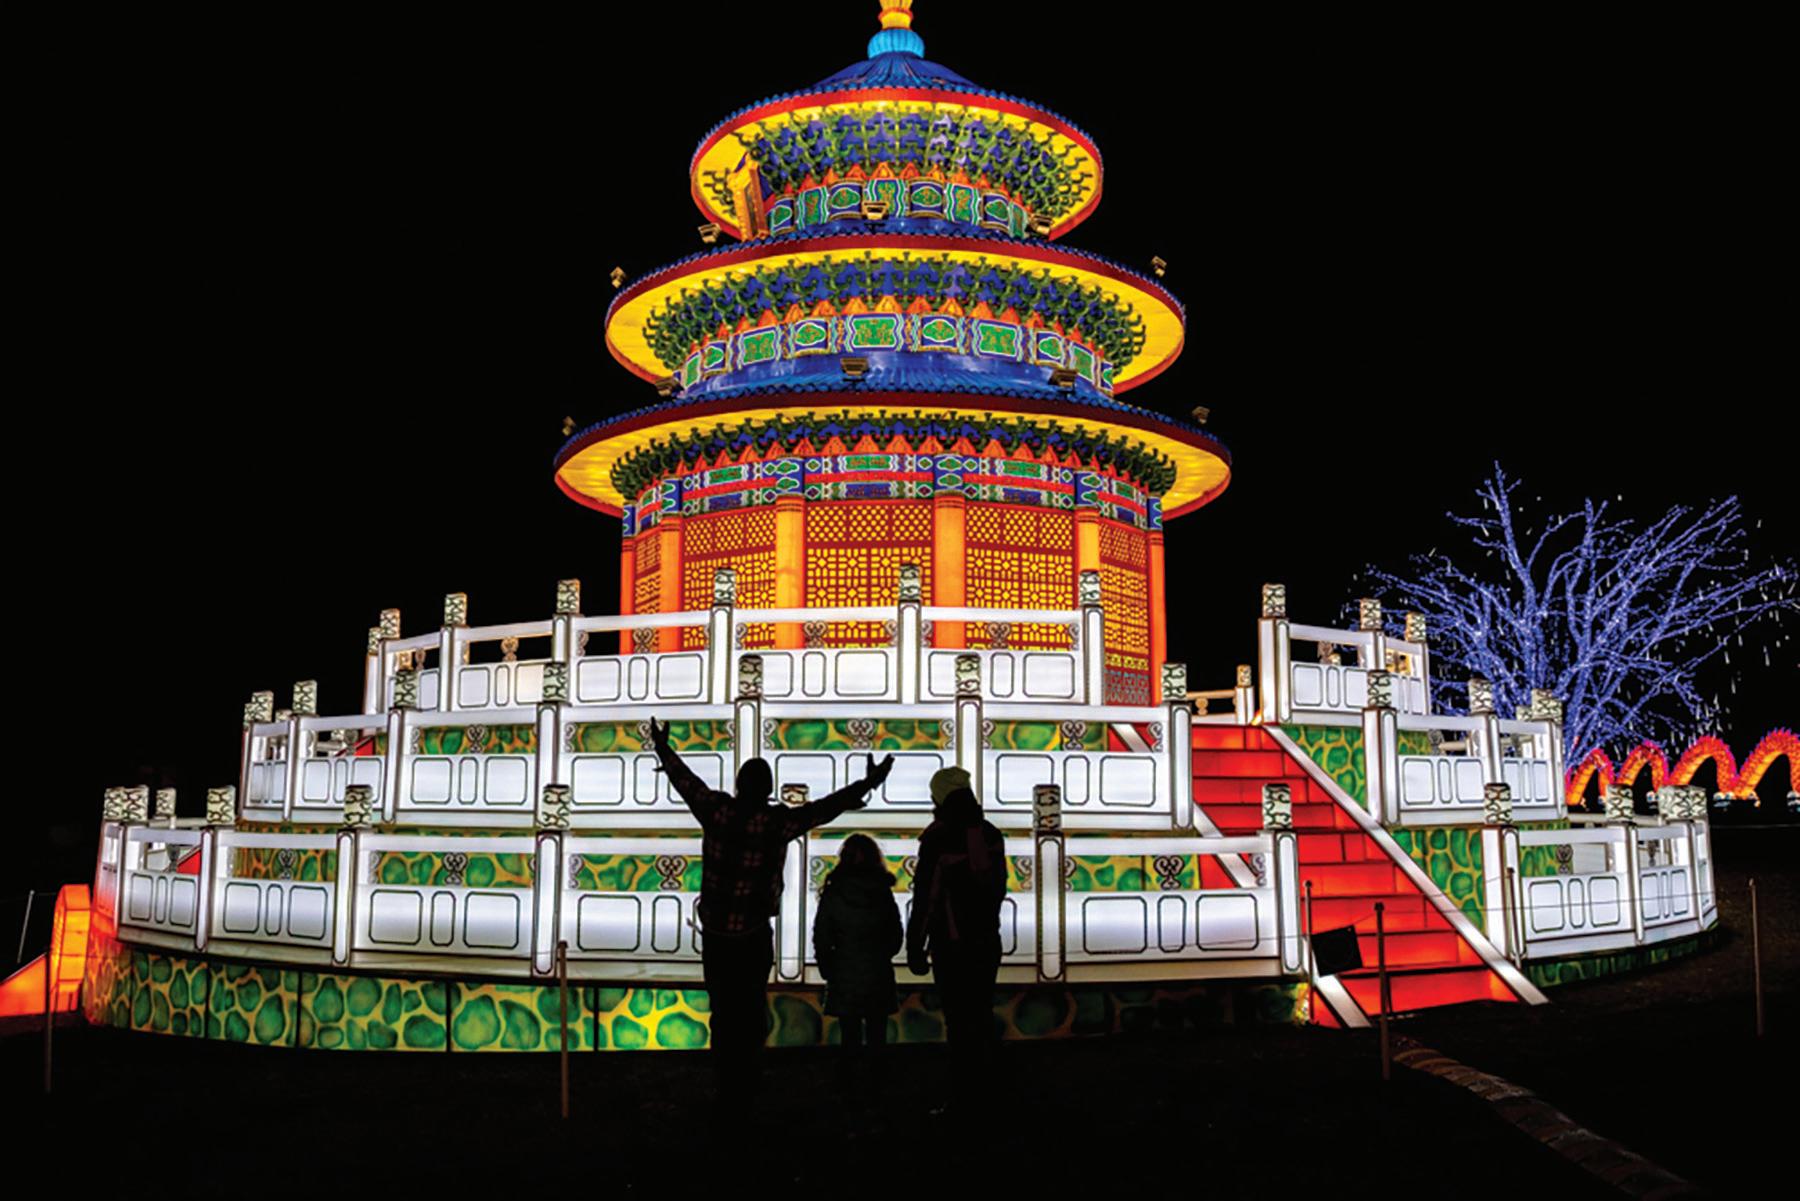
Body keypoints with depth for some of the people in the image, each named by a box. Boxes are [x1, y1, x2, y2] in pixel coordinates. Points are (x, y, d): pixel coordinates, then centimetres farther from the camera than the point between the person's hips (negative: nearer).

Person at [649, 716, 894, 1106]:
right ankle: (744, 1086, 17)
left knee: (722, 1012, 13)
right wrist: (870, 783, -2)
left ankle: (726, 1088, 21)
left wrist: (662, 748, 25)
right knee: (750, 1013, 12)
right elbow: (827, 807, -10)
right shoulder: (779, 822, -12)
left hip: (714, 933, 3)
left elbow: (684, 780, 8)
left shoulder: (715, 809, -5)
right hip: (753, 936, -3)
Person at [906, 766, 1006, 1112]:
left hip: (952, 944, -7)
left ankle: (963, 1099, -1)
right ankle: (979, 1092, 24)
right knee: (980, 1018, 15)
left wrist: (915, 948, -7)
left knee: (959, 1022, -3)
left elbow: (925, 898, -13)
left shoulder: (939, 839, -14)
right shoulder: (991, 835, 5)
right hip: (987, 940, 7)